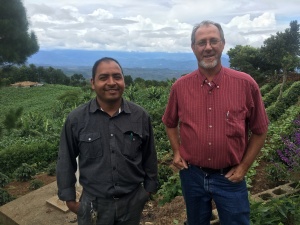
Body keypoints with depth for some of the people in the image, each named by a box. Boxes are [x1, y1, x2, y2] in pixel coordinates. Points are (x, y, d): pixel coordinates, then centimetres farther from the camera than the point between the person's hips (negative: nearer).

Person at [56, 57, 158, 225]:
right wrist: (69, 198, 2)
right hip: (93, 203, -1)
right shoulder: (76, 119, -11)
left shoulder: (141, 116, -8)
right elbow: (66, 161, -1)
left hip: (133, 201, 1)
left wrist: (149, 188, 8)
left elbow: (149, 157, 2)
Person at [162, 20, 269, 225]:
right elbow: (170, 123, 11)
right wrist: (176, 152, 0)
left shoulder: (246, 84, -10)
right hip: (192, 175, 2)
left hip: (230, 178, -1)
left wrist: (244, 167, -4)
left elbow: (260, 130, 0)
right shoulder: (180, 87, -6)